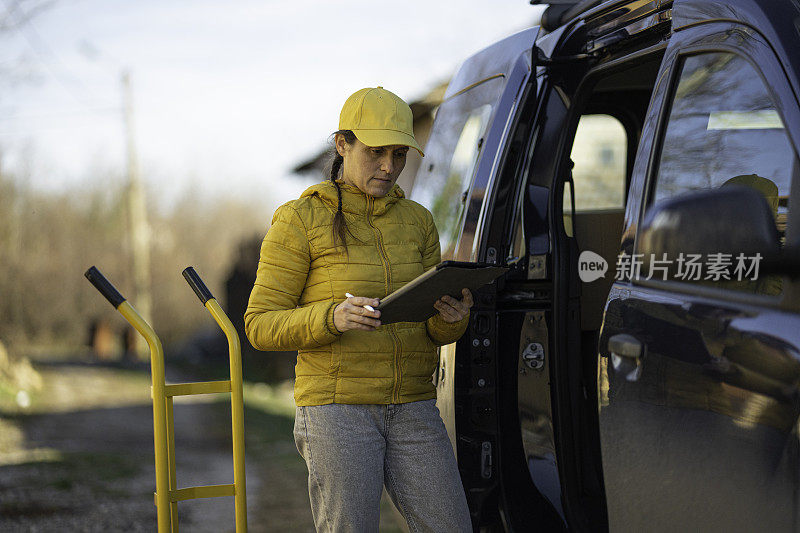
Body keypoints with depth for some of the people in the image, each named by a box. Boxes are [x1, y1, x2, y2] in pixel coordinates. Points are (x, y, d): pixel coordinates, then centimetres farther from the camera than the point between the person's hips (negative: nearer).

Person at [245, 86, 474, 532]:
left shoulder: (416, 220, 12)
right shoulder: (300, 220, -3)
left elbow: (437, 332, 14)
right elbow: (260, 325, -5)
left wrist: (453, 316, -11)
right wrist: (333, 317, -23)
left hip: (413, 409, 4)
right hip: (336, 408, -4)